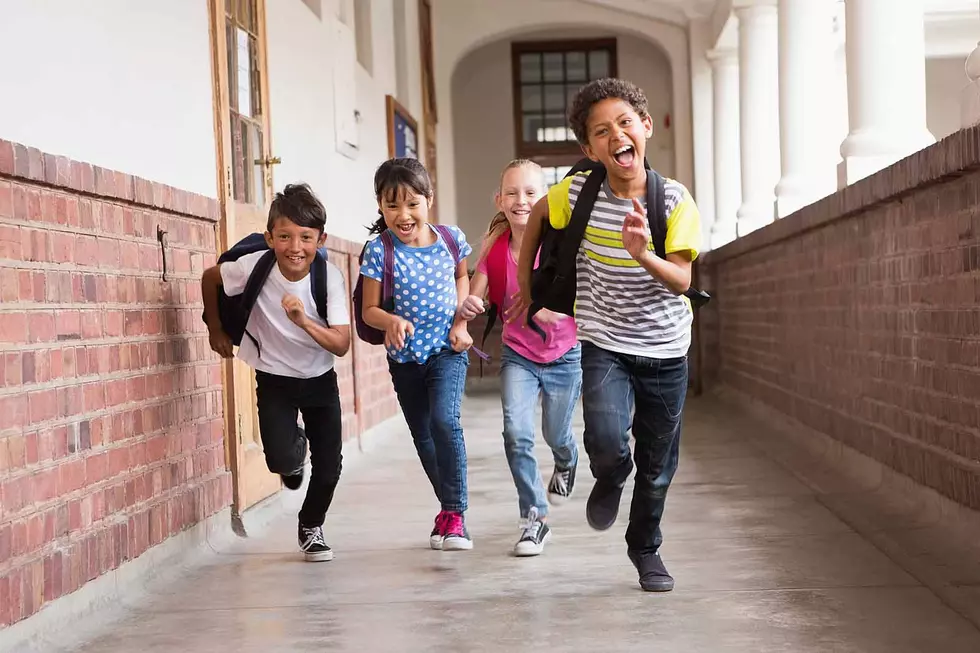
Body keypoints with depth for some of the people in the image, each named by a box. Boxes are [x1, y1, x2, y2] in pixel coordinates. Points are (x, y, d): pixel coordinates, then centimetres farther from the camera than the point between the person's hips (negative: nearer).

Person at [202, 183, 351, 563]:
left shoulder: (329, 277, -22)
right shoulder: (254, 266, -23)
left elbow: (341, 345, -26)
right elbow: (209, 278, -1)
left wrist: (304, 321, -42)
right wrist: (216, 331, 5)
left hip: (320, 378, 1)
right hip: (274, 378, -1)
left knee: (329, 466, 0)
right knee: (281, 460, -18)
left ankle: (311, 527, 31)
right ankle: (295, 447, 22)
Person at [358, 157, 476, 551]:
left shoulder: (450, 239, -8)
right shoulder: (379, 250, -14)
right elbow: (369, 310, -9)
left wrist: (460, 321, 0)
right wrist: (391, 321, -30)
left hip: (447, 349, -1)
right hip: (405, 356, 2)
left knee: (445, 420, -23)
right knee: (423, 436, 12)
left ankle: (455, 513, -15)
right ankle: (450, 508, 33)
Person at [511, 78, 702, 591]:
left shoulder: (674, 200, -11)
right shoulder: (578, 191, -10)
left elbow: (681, 280, -16)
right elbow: (538, 214, 12)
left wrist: (642, 256, -36)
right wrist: (526, 285, 14)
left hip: (665, 350, 1)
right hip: (604, 343, -1)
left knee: (657, 464, 11)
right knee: (607, 445, -23)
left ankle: (645, 548, 37)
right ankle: (609, 481, 15)